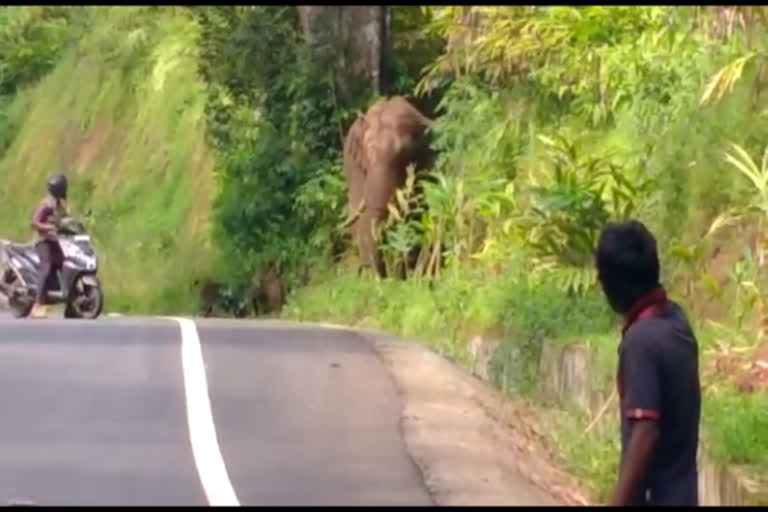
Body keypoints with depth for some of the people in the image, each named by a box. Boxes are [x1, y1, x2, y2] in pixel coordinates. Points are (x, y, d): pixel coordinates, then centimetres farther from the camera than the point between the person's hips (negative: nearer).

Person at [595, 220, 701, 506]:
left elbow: (644, 434, -26)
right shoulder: (676, 321, 7)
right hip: (679, 495, 9)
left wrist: (618, 504, -27)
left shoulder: (640, 340, -21)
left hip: (654, 498, -9)